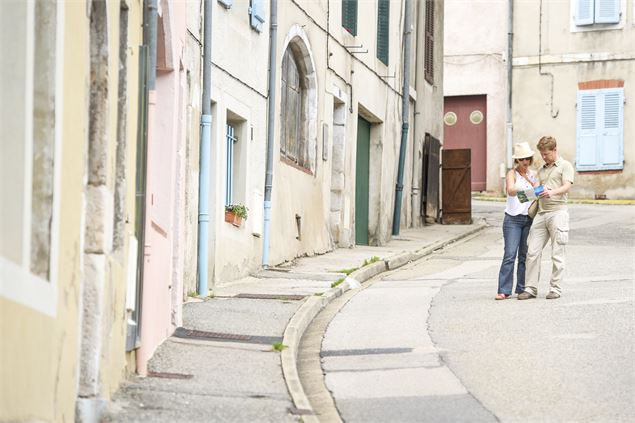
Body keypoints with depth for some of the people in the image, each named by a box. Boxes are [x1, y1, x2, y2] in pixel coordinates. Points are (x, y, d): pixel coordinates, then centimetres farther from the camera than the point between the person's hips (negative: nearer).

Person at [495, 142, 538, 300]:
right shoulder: (512, 173, -3)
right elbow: (510, 190, -23)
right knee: (510, 255, -11)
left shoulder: (533, 174, 12)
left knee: (525, 255, 5)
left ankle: (522, 289, 11)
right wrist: (521, 189, -43)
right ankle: (504, 290, -12)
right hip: (513, 219, -5)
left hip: (529, 219, 5)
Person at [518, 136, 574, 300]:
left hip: (557, 211, -6)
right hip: (541, 213, 6)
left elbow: (567, 186, -10)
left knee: (557, 254, -3)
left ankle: (555, 288, 3)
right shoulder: (542, 170, 24)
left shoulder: (565, 166, 4)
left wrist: (552, 192, -28)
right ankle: (530, 288, 2)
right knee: (532, 252, -1)